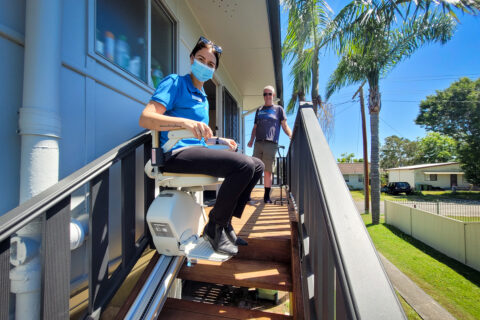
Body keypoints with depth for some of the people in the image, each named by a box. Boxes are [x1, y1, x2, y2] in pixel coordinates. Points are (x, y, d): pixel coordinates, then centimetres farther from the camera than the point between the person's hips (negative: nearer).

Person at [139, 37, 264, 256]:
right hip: (177, 154, -9)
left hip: (197, 150, 9)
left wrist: (221, 141, 16)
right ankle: (214, 227, -9)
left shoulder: (203, 97, 26)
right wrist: (185, 122, -29)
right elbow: (145, 119, -15)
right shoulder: (175, 82, 1)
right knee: (243, 165, -27)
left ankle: (225, 223, 5)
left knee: (257, 165, 4)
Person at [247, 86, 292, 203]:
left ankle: (267, 196, 10)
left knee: (268, 171, 0)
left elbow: (285, 126, 7)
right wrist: (251, 140, 6)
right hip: (258, 144, 3)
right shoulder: (259, 110, 22)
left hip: (271, 144, -2)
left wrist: (291, 136, -11)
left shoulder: (278, 109, 13)